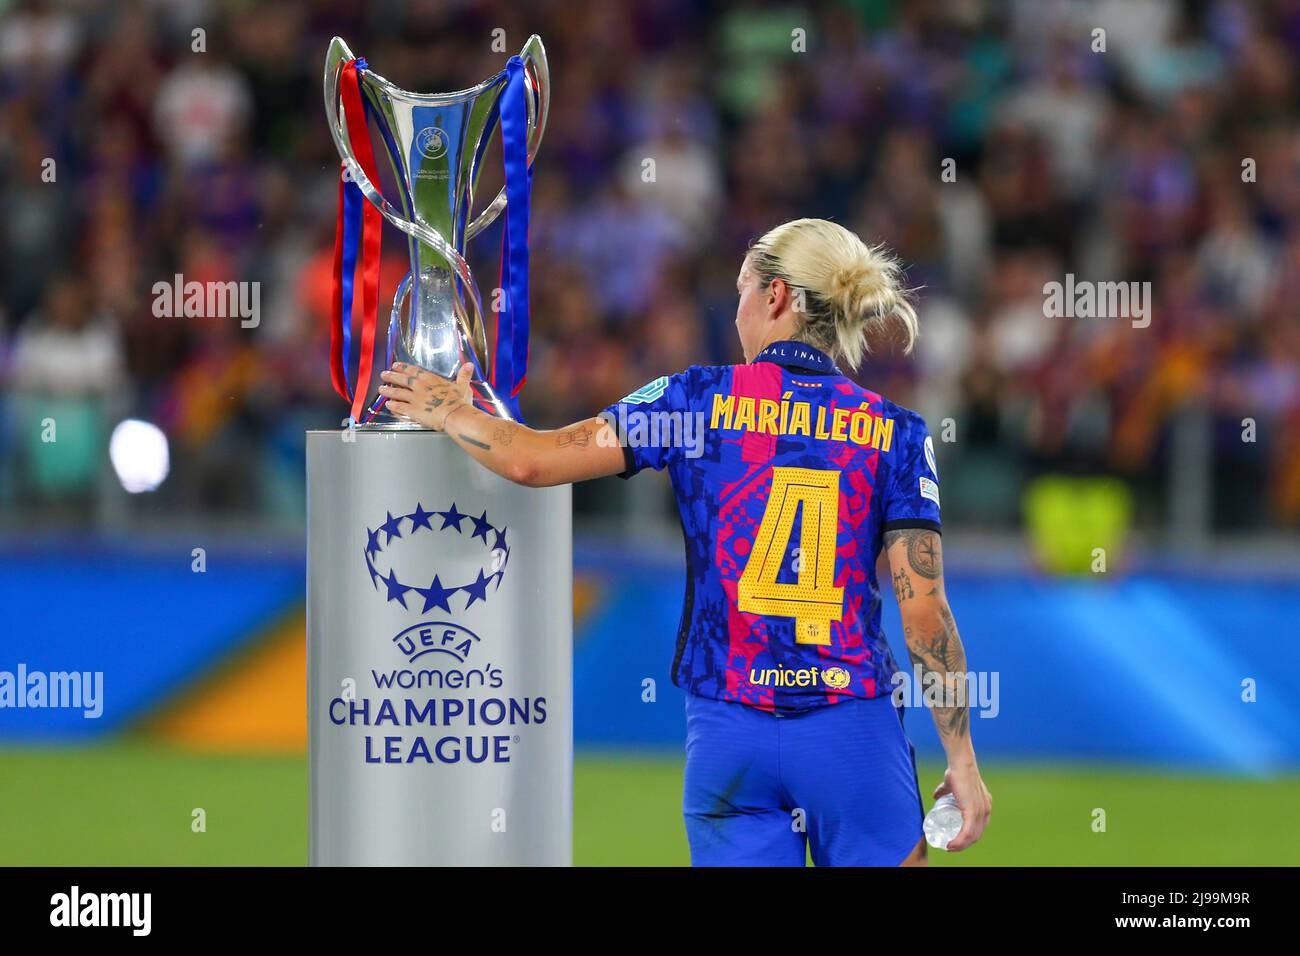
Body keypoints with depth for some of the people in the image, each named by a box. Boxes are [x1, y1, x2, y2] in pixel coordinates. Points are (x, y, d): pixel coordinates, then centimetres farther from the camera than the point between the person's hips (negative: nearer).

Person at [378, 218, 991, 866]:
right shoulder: (897, 434, 1)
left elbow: (531, 460, -1)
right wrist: (961, 758, 2)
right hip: (853, 734, -1)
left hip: (725, 734, 1)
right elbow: (925, 611, -4)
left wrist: (451, 412, 19)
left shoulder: (699, 400, 1)